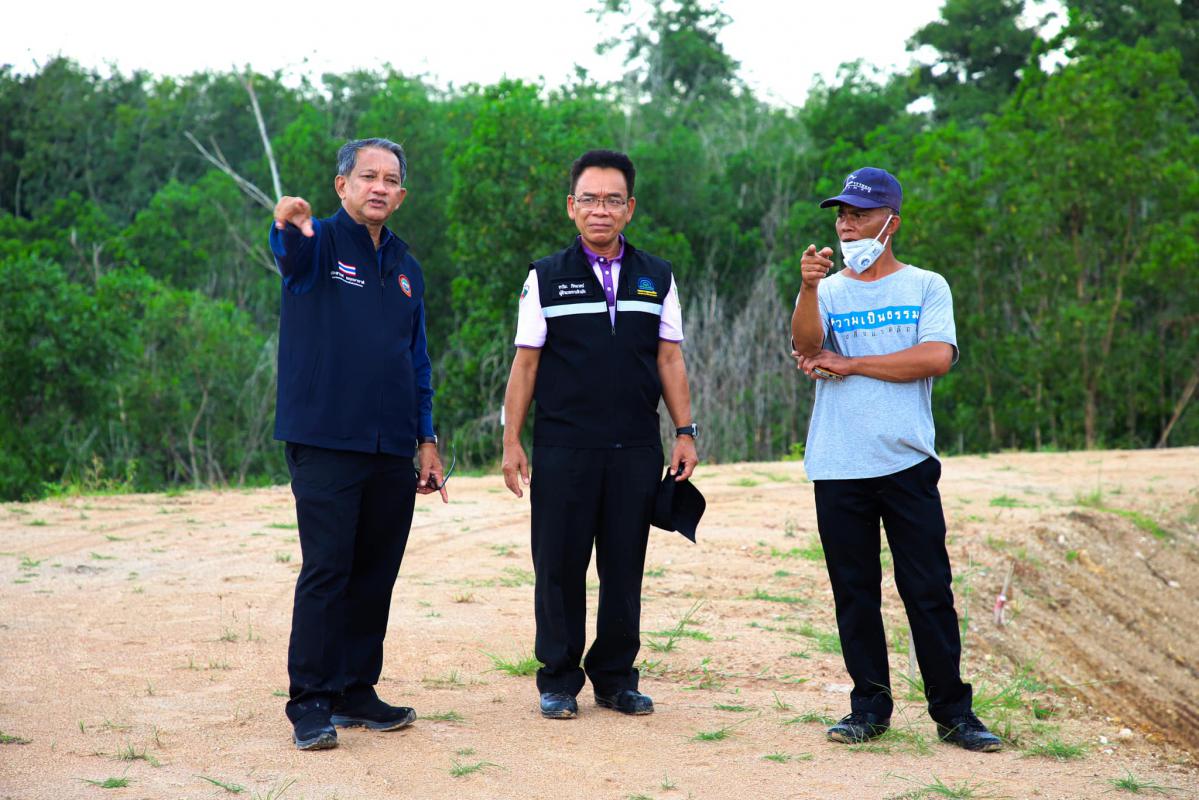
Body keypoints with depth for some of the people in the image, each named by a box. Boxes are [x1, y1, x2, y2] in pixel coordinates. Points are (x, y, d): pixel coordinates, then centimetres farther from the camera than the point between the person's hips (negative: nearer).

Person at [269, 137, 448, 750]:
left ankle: (356, 691, 19)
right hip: (325, 442, -6)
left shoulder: (405, 268, 17)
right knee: (326, 571, -7)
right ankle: (310, 702, 0)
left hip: (392, 449, 6)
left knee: (376, 573, 9)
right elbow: (292, 254, -27)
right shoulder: (321, 243, -1)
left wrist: (426, 437, 15)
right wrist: (289, 227, -51)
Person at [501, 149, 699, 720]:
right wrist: (512, 440, -2)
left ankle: (615, 677, 17)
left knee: (625, 567, 6)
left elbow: (669, 359, 11)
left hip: (635, 449, 2)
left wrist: (685, 432, 3)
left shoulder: (656, 278, 11)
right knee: (559, 566, 2)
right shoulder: (546, 278, 5)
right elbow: (525, 362, 4)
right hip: (562, 448, -2)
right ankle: (559, 679, 14)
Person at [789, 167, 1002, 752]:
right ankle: (870, 706, 16)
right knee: (854, 593, 5)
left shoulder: (926, 287, 8)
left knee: (929, 592, -2)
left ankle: (952, 711, 6)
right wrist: (809, 289, -26)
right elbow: (805, 344, -8)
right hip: (838, 470, 2)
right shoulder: (826, 291, 12)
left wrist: (848, 364, -7)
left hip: (908, 466, -2)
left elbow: (936, 357, -9)